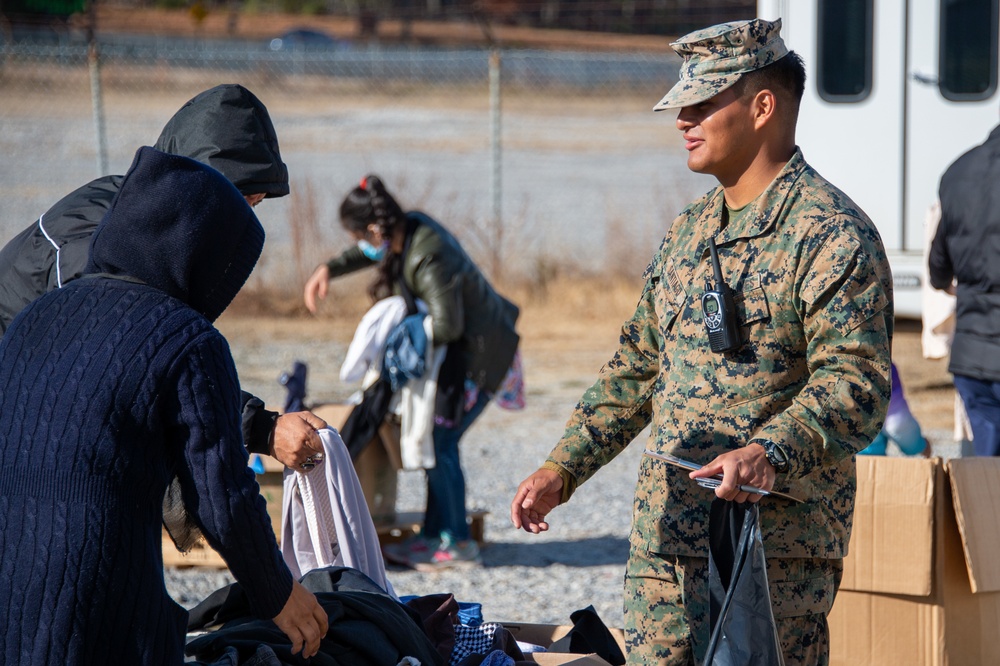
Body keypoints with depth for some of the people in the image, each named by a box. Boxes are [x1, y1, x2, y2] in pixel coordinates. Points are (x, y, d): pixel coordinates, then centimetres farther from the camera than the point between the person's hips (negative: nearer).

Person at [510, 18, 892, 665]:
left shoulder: (832, 234, -9)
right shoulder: (688, 231, 18)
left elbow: (856, 380, -20)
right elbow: (638, 366, 24)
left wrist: (769, 452, -35)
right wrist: (563, 468, 17)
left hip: (777, 548, -7)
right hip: (664, 539, 8)